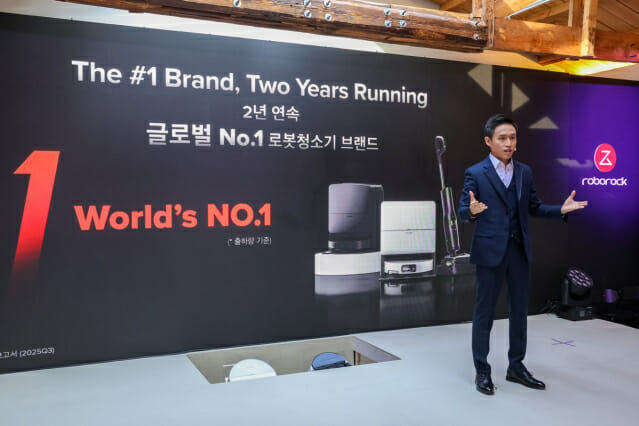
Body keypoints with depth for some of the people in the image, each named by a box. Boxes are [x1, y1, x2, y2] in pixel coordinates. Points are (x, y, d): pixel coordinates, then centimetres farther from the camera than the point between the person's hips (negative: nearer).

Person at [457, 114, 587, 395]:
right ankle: (482, 371, 16)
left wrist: (561, 209, -3)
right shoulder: (475, 174, -4)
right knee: (484, 312, 3)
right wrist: (472, 210, -28)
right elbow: (462, 213, -5)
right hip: (490, 251, -5)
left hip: (519, 251, 5)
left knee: (519, 310, 13)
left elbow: (534, 207, 13)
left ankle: (516, 367, 28)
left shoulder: (524, 172, 10)